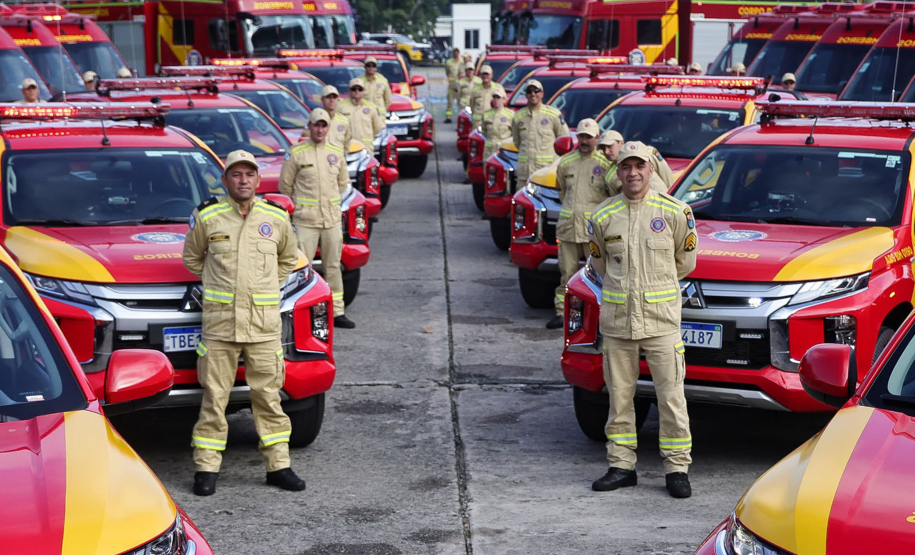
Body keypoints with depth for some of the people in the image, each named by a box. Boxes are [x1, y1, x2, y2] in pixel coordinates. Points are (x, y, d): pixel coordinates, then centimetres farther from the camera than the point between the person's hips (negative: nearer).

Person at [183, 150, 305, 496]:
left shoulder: (277, 218, 8)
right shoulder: (207, 217, 2)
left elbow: (288, 259, 24)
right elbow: (191, 258, 16)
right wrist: (218, 284, 9)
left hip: (264, 321, 2)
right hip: (219, 320, -2)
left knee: (268, 394, 5)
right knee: (214, 396, 0)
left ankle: (278, 465, 12)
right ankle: (206, 468, 7)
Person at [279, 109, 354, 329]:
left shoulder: (337, 153, 9)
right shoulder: (296, 153, -3)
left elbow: (343, 183, 22)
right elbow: (285, 184, 3)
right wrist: (300, 204, 7)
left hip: (333, 219, 4)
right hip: (305, 220, -4)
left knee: (333, 267, 9)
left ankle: (337, 312, 15)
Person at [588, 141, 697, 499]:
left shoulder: (674, 212, 0)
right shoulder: (603, 216, 5)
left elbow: (685, 261, 12)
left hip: (661, 318, -2)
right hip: (616, 318, 2)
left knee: (671, 395, -3)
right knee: (619, 395, 7)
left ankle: (677, 469, 4)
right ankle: (621, 466, 16)